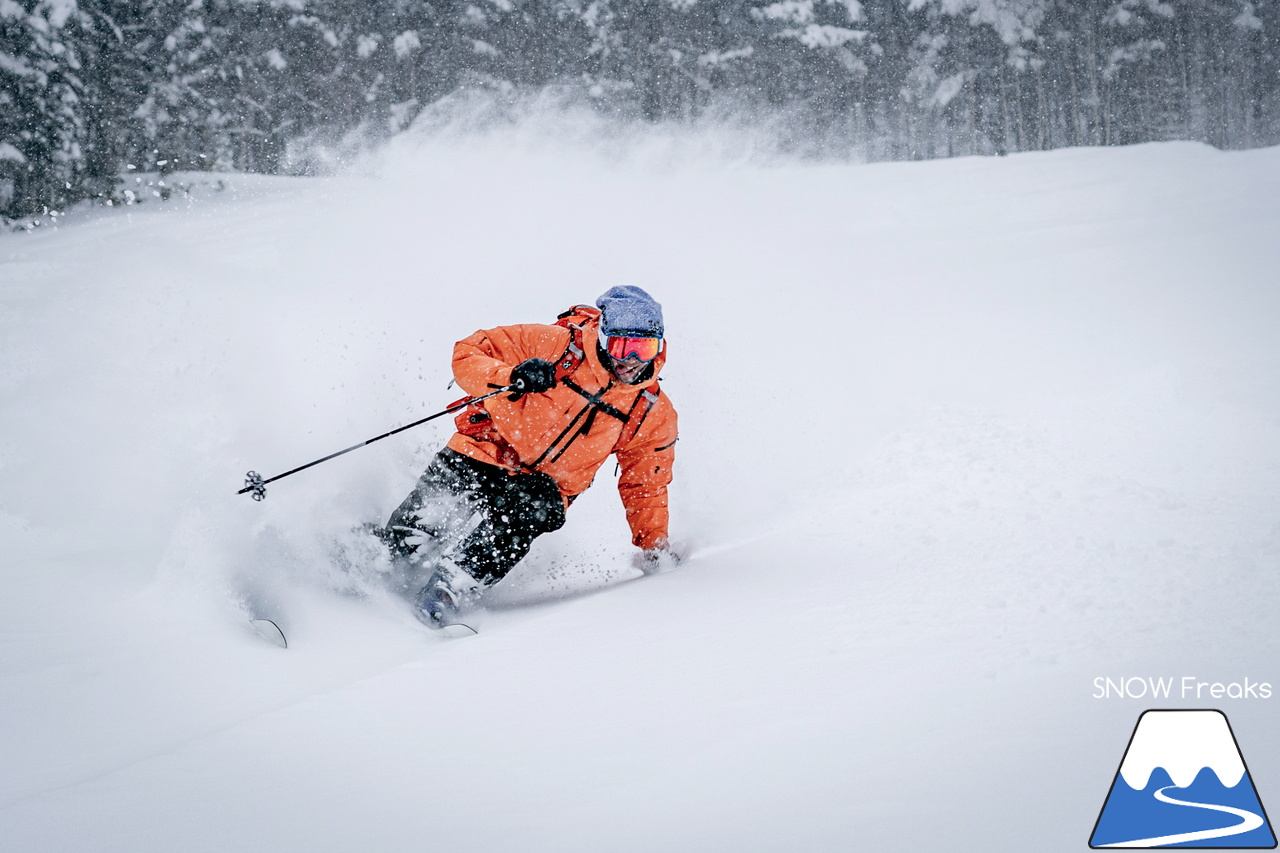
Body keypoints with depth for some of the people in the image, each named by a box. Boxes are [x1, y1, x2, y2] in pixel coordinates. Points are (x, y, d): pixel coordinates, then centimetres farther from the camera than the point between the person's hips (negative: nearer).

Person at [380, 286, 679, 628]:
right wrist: (511, 377, -27)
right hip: (480, 459, -2)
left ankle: (448, 592, -34)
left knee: (537, 501, -33)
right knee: (405, 541, -16)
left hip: (542, 487, 2)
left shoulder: (655, 414, 1)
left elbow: (645, 485, 15)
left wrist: (655, 546, 8)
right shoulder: (555, 345, -10)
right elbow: (468, 353, -9)